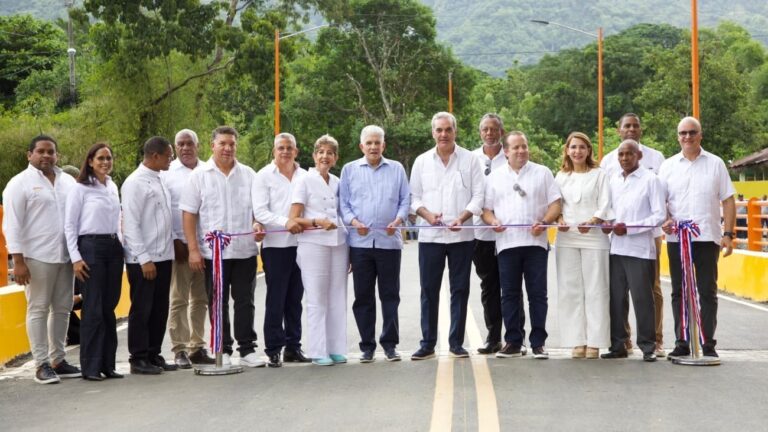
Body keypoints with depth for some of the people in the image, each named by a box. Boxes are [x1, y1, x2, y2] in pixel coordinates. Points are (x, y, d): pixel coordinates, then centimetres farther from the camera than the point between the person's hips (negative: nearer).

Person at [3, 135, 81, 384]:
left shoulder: (68, 182, 13)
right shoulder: (20, 183, -3)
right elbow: (12, 224, -7)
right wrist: (17, 261, -14)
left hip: (65, 256, 5)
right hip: (36, 256, -5)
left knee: (62, 308, 8)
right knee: (38, 309, -2)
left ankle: (58, 359, 17)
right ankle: (42, 364, 2)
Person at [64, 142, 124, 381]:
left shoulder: (113, 187, 14)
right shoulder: (80, 188, -4)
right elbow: (69, 225, -5)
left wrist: (120, 245, 15)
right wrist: (76, 258, -11)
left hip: (114, 247, 6)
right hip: (91, 247, -6)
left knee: (109, 308, 7)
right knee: (93, 309, -6)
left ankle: (108, 363, 12)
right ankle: (90, 367, -1)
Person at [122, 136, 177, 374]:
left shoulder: (160, 181, 12)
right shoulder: (135, 183, -12)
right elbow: (131, 224, -15)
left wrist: (172, 244, 11)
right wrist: (144, 259, -17)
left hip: (163, 256, 8)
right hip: (143, 259, -8)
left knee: (160, 309, 12)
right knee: (142, 310, 1)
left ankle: (154, 355, 21)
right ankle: (139, 359, 9)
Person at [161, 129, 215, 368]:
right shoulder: (167, 173, 2)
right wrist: (174, 241, -8)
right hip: (180, 243, -3)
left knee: (200, 299, 8)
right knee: (179, 299, 0)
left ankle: (197, 347, 16)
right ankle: (179, 350, 5)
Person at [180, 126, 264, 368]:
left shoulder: (248, 175, 10)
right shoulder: (199, 176, 2)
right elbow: (188, 214, -1)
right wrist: (193, 249, -8)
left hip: (245, 250, 2)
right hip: (213, 251, -2)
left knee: (245, 301, 5)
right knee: (218, 303, 5)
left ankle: (247, 349, 11)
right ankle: (223, 350, 13)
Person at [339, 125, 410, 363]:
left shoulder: (396, 169, 11)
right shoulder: (349, 170, 10)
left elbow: (405, 199, 9)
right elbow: (343, 202, 8)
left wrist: (398, 220, -9)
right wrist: (353, 221, -10)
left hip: (389, 240, 0)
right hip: (360, 241, 0)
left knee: (390, 294, 2)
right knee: (363, 296, 3)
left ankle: (390, 344, 9)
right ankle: (367, 346, 11)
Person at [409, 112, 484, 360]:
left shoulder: (470, 160, 3)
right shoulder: (422, 162, 8)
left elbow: (478, 195, 0)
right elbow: (414, 197, 9)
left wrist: (463, 217, -16)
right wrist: (427, 214, -11)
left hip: (462, 235, -1)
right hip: (430, 235, 1)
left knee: (460, 289, 4)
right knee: (429, 290, 2)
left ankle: (456, 342, 12)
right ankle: (427, 344, 8)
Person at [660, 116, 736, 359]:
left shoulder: (715, 164, 6)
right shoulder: (668, 166, 9)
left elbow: (728, 201, 5)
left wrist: (728, 234, -4)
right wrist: (664, 219, -11)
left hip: (708, 237, -1)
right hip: (677, 238, 2)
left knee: (708, 292, 1)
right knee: (679, 292, 6)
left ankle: (708, 345, 7)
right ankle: (681, 344, 12)